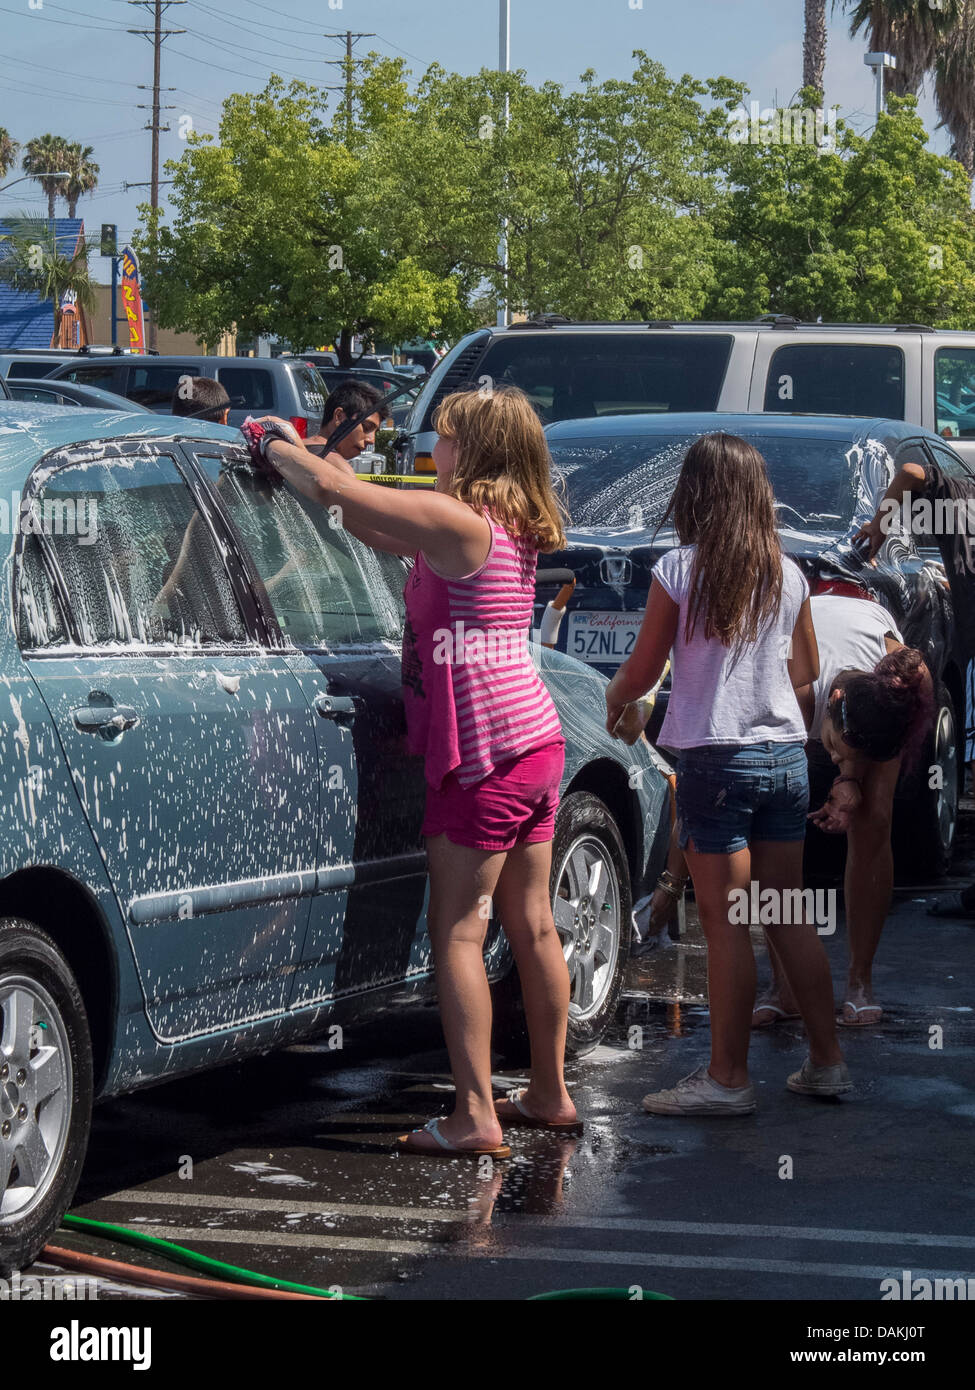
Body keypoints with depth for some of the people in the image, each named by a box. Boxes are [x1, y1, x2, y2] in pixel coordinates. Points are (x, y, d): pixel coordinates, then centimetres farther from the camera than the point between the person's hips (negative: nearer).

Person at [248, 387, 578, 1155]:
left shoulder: (459, 521, -14)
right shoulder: (511, 530, 14)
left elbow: (330, 486, -15)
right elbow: (371, 523, 20)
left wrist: (274, 448, 1)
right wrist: (309, 459, 15)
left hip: (486, 754, -9)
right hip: (537, 741, 9)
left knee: (458, 932, -6)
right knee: (533, 926, 15)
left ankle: (475, 1115, -7)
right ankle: (550, 1094, 24)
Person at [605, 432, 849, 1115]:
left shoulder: (679, 571, -9)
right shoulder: (788, 574, 4)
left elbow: (641, 672, -3)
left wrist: (613, 702, 19)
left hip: (715, 757, -5)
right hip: (786, 753, 5)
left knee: (725, 919, -1)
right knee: (789, 912, 14)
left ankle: (728, 1077, 2)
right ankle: (827, 1059, 18)